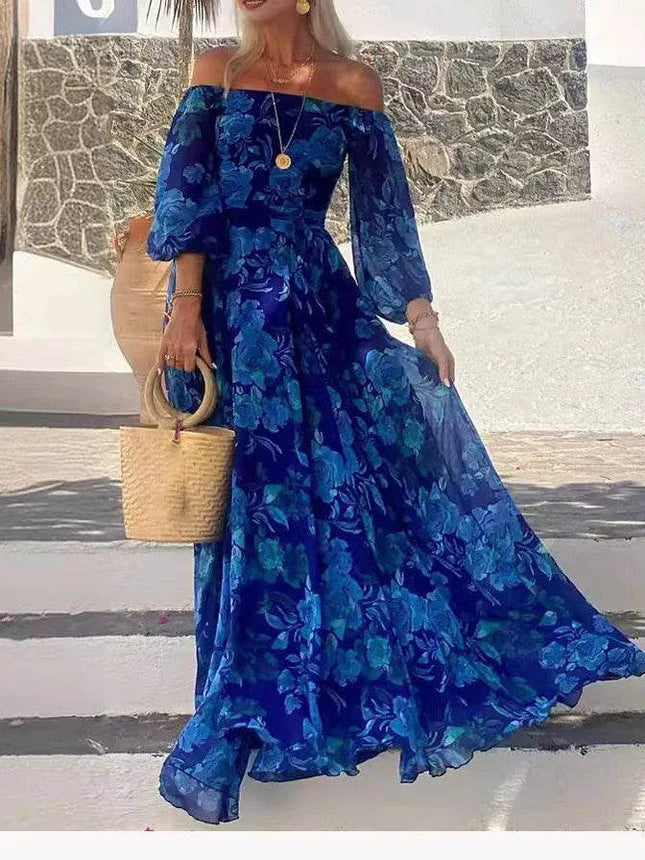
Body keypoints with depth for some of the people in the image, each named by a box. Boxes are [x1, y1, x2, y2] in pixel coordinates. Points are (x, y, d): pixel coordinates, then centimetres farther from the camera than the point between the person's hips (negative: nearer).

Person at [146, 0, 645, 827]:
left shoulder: (352, 83, 7)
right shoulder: (216, 70, 5)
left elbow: (384, 209, 6)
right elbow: (187, 195, -3)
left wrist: (421, 315, 1)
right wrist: (187, 304, -13)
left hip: (323, 304, 2)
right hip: (229, 306, -1)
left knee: (377, 478, 0)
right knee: (248, 501, 2)